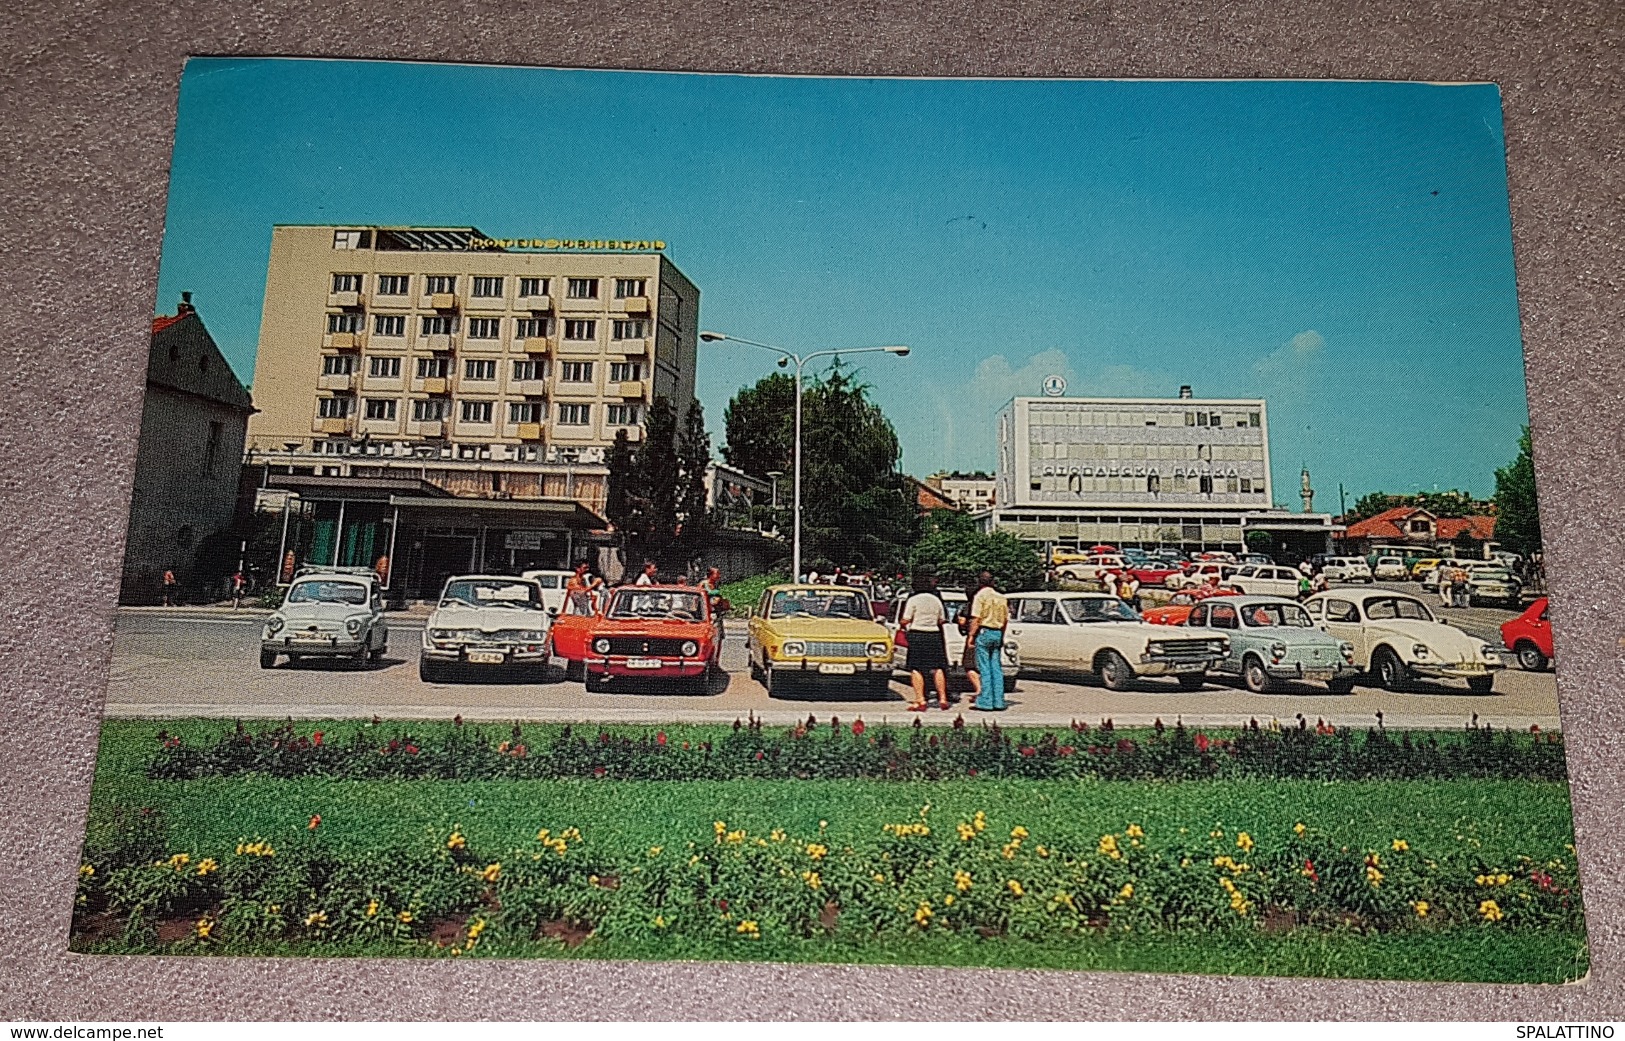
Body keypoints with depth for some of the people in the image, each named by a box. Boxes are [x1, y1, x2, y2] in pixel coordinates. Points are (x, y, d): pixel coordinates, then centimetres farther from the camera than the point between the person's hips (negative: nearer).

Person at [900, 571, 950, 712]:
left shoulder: (913, 600, -6)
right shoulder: (936, 600, 9)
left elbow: (905, 621, -9)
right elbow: (942, 620, 13)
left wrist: (901, 624, 13)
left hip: (916, 635, -4)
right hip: (934, 635, 4)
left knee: (916, 669, -1)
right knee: (937, 668, 9)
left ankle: (920, 701, -3)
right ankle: (942, 699, 10)